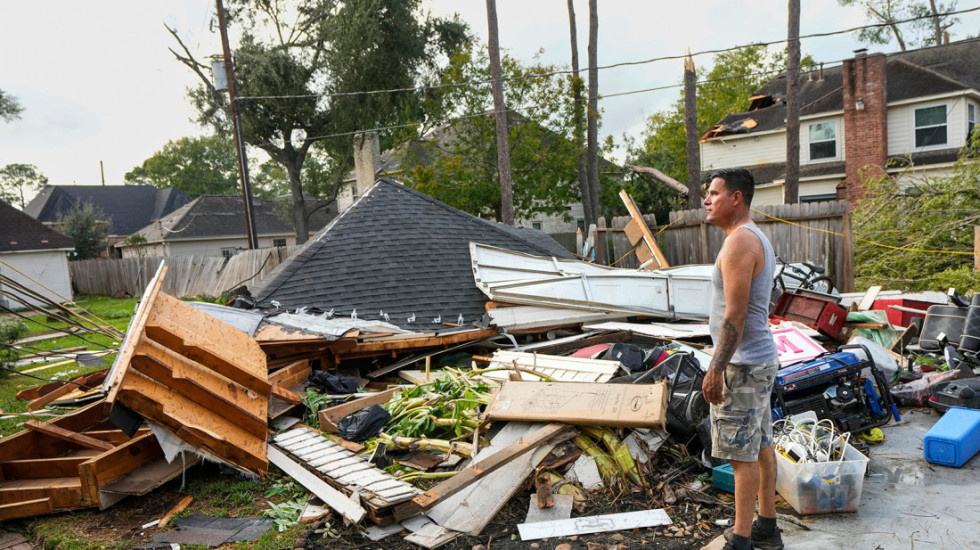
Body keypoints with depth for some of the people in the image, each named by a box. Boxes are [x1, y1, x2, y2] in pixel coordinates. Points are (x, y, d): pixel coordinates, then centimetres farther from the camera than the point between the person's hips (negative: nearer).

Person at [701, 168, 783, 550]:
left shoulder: (739, 242, -19)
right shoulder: (756, 239, 14)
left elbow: (735, 315, -23)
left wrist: (715, 370, -21)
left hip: (742, 364, -10)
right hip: (759, 359, 10)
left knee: (742, 453, -2)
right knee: (760, 447, 17)